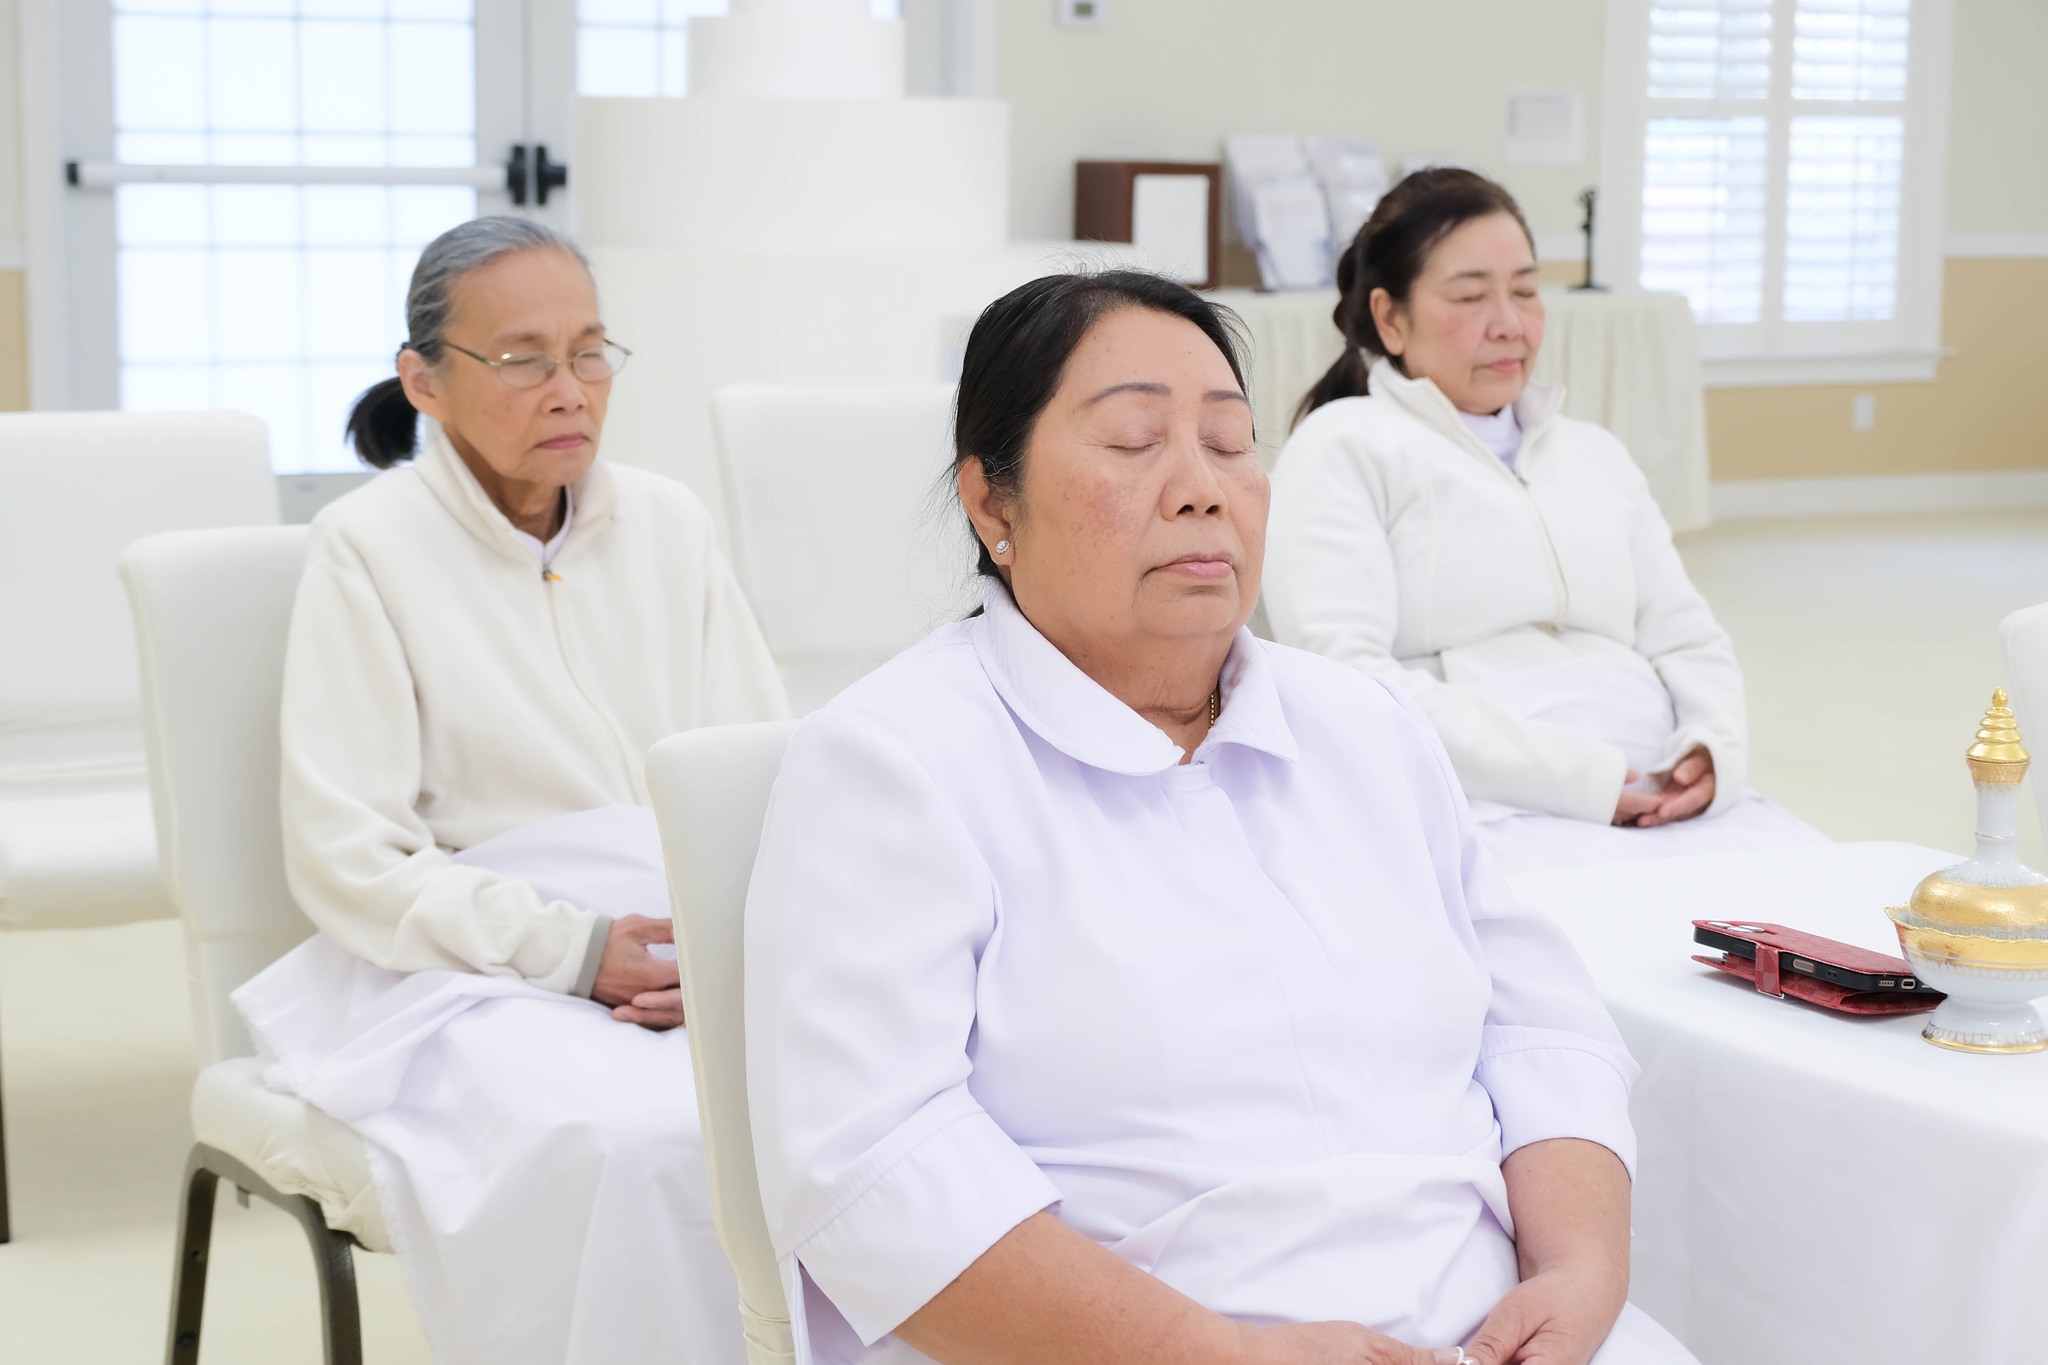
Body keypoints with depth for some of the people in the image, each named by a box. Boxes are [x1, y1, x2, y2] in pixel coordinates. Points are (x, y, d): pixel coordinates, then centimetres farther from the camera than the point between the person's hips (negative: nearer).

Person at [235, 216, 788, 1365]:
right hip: (475, 963, -4)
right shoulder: (370, 547, 0)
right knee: (637, 1140, -36)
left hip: (703, 953, 4)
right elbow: (346, 853, -5)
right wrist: (571, 947, -16)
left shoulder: (667, 523, 13)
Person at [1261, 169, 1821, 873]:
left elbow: (1688, 639, 22)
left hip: (1667, 804, 7)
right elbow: (1341, 675, -10)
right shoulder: (1342, 448, 4)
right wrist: (1570, 777, -17)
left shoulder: (1595, 453, 26)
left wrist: (1714, 749, -4)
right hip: (1486, 812, -6)